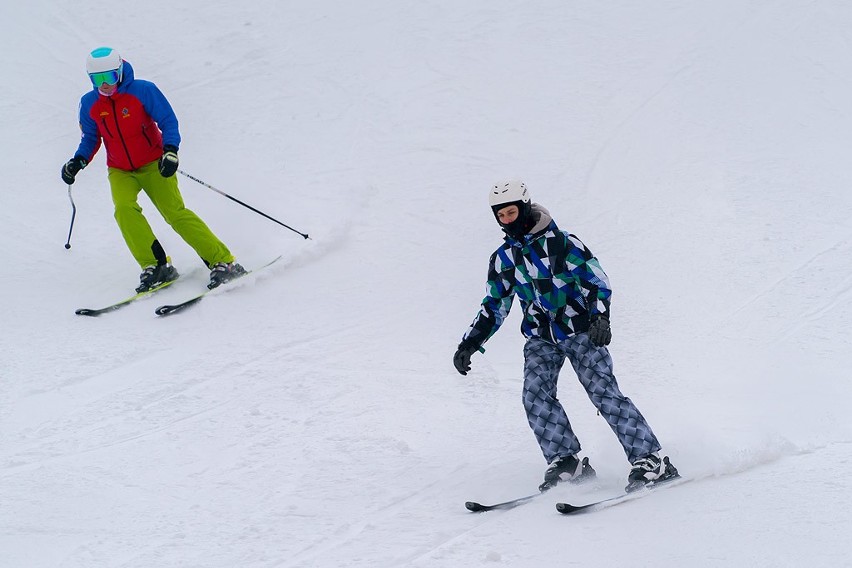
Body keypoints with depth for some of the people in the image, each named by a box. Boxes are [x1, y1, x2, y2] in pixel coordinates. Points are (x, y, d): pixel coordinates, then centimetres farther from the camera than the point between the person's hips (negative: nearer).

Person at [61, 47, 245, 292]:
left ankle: (223, 262, -12)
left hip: (153, 164, -3)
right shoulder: (89, 104, -3)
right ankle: (155, 266, -21)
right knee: (124, 208, -26)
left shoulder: (143, 90, -15)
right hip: (120, 171, 3)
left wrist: (170, 151, -27)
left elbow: (168, 121, -12)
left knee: (175, 213, -16)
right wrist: (78, 161, -7)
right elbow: (91, 139, 11)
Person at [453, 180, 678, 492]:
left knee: (603, 391, -15)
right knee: (535, 395, -17)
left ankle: (650, 460, -13)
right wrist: (469, 344, 7)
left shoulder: (561, 243, -8)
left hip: (581, 331, -5)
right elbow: (494, 306, 16)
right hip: (541, 339, 5)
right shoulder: (502, 259, 8)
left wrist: (600, 318, -26)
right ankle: (566, 462, -12)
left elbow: (596, 281, -10)